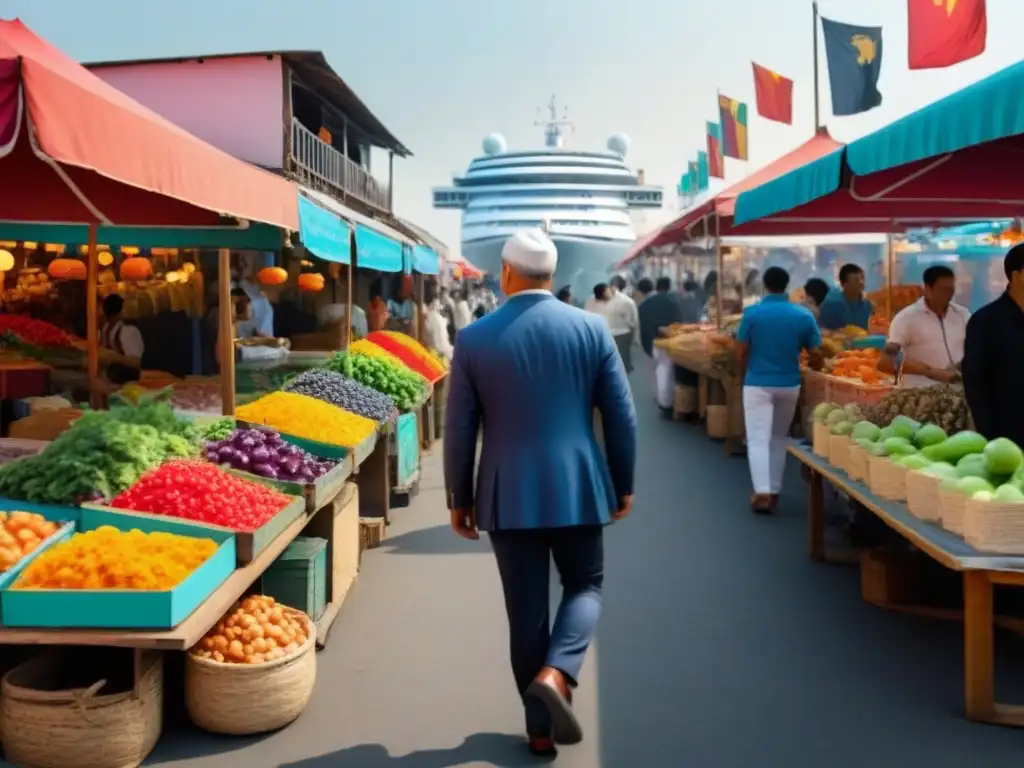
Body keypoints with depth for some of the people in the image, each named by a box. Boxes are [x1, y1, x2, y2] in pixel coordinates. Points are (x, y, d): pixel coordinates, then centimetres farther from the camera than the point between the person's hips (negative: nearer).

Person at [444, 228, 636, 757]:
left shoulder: (474, 338, -5)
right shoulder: (592, 329, -3)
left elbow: (459, 429, -2)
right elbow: (621, 416, 0)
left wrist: (459, 499, 10)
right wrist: (623, 485, 12)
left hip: (508, 495, 0)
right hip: (578, 488, 0)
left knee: (526, 610, 10)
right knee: (584, 587, 19)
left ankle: (540, 729, 20)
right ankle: (555, 674, -6)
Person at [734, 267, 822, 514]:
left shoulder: (752, 313, -9)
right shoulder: (804, 315, -2)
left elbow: (741, 352, -5)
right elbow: (815, 352, 2)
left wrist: (742, 375, 13)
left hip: (758, 384, -3)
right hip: (789, 384, 3)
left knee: (758, 439, -1)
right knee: (779, 438, 17)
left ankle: (762, 492, -11)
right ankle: (774, 491, 20)